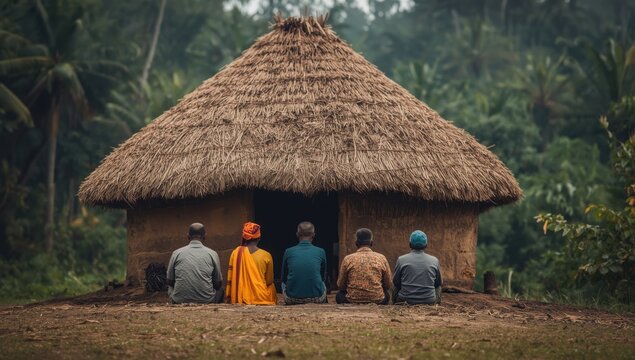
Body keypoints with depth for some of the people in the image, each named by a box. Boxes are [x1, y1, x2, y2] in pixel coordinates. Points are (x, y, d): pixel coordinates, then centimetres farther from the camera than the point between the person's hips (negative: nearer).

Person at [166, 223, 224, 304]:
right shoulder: (212, 254, -2)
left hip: (180, 301, 0)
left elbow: (170, 281, 7)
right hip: (207, 301, 0)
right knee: (220, 289, 31)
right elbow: (218, 283, 4)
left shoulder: (176, 253, 0)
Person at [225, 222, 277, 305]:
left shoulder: (236, 253, -1)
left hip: (241, 299, 1)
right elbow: (269, 281, 7)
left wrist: (228, 298, 10)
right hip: (261, 299, -1)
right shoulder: (266, 256, -3)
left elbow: (230, 279, 2)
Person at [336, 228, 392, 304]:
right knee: (386, 295, 35)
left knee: (339, 295, 32)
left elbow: (341, 285, 6)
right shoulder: (381, 258, -1)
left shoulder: (348, 259, -3)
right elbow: (388, 285, 7)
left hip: (352, 301, -1)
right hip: (377, 301, 1)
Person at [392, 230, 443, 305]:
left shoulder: (401, 260, -3)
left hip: (406, 301, -1)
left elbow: (396, 283, 5)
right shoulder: (434, 261, 2)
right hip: (429, 302, 1)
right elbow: (438, 284, 12)